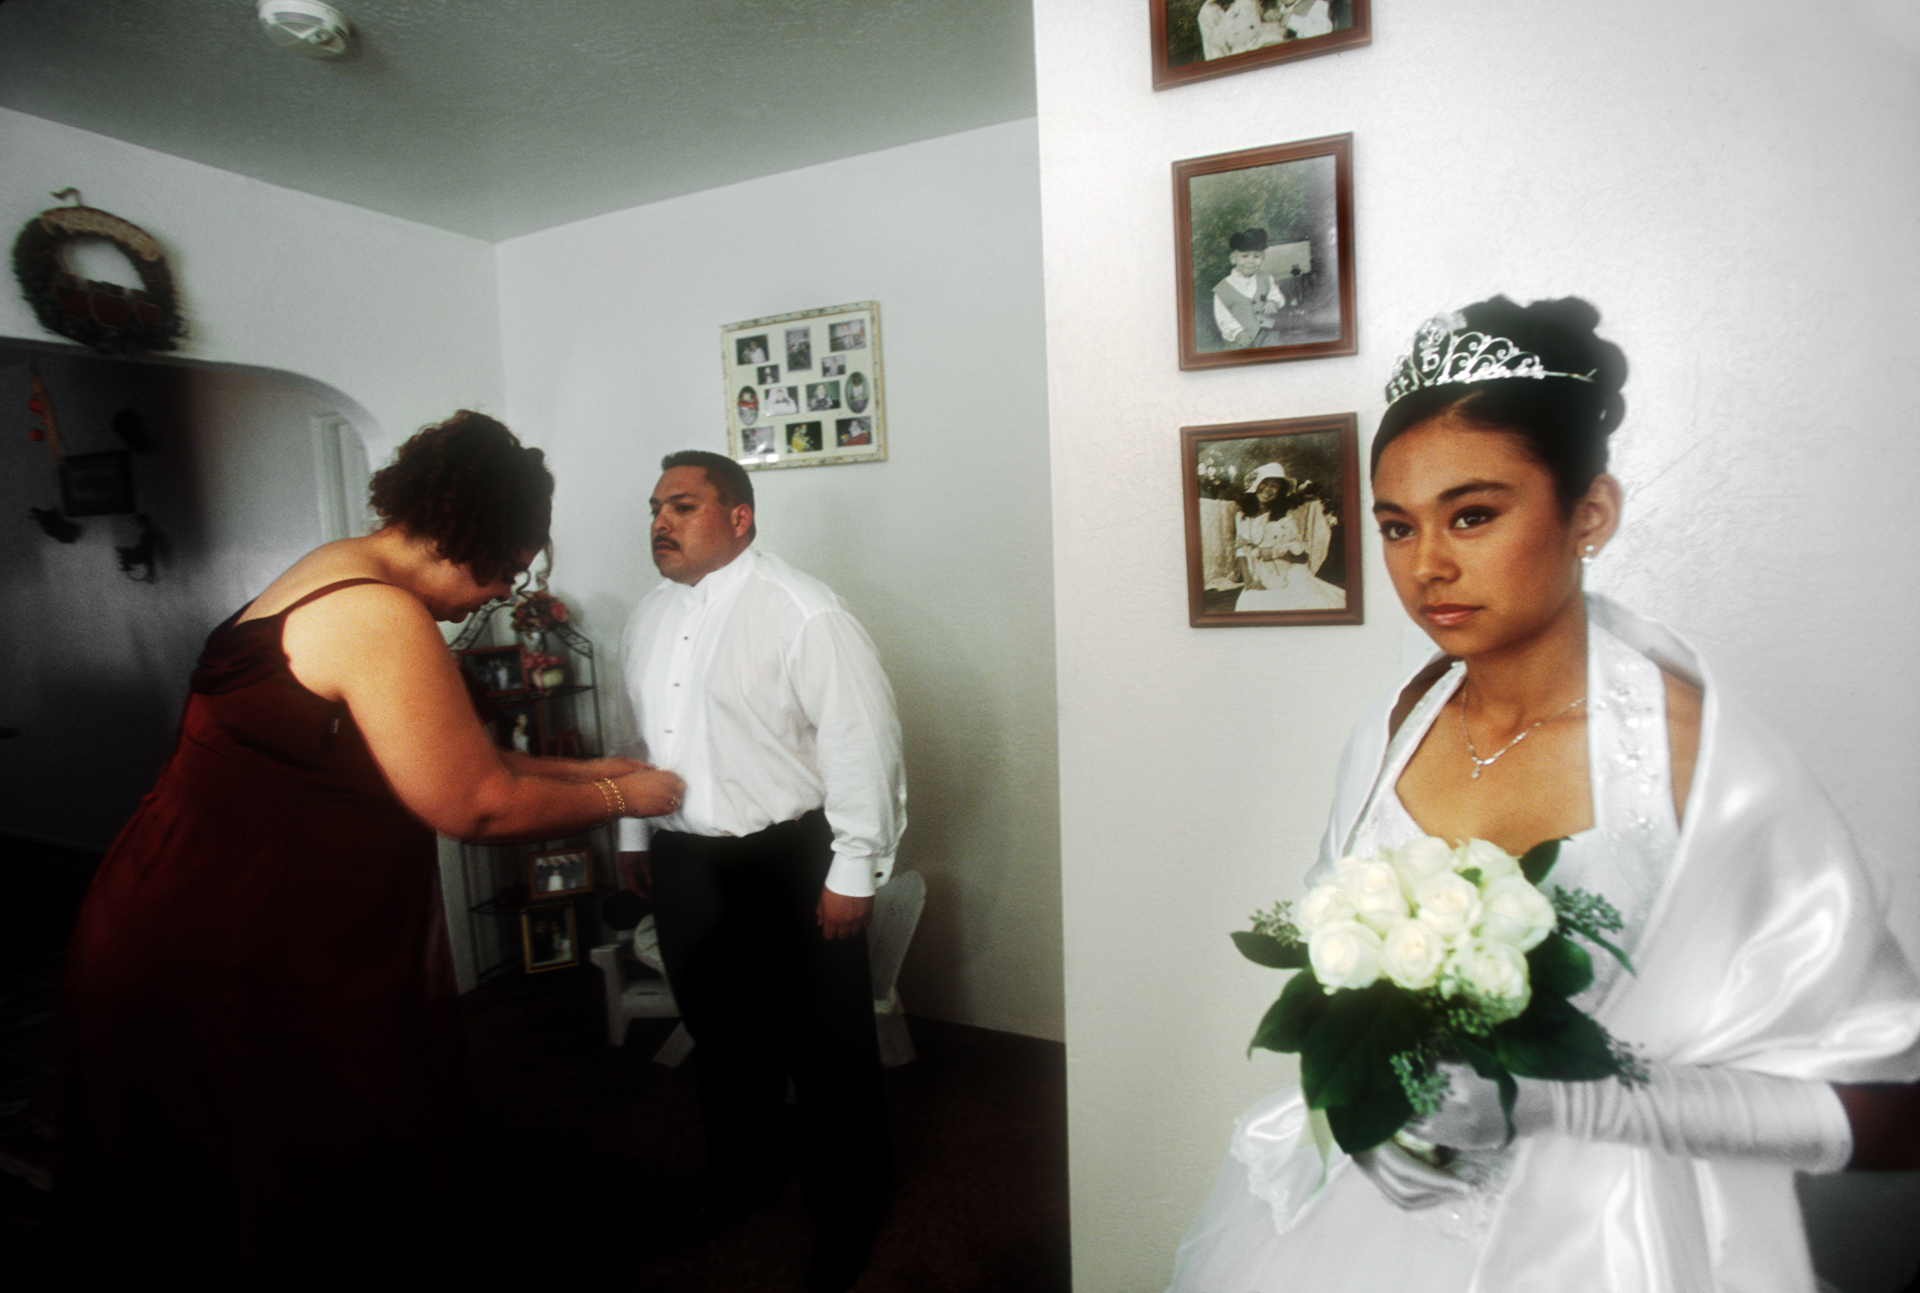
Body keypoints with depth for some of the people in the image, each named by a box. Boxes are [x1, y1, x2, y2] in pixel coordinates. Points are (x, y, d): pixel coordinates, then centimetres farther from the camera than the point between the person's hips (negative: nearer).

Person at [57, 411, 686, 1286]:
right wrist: (621, 797, -7)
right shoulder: (379, 616, -26)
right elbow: (476, 806, -21)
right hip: (223, 964, -10)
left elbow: (454, 756, 10)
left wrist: (589, 769, 10)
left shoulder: (345, 578, 6)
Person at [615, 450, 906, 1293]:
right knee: (720, 1033, 24)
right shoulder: (648, 617, 8)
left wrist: (854, 871, -17)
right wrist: (634, 833, 21)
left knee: (826, 1051, 9)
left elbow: (862, 743, -18)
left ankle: (845, 1214, 33)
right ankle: (742, 1174, 49)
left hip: (788, 864, -6)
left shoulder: (802, 612, -17)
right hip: (682, 862, 7)